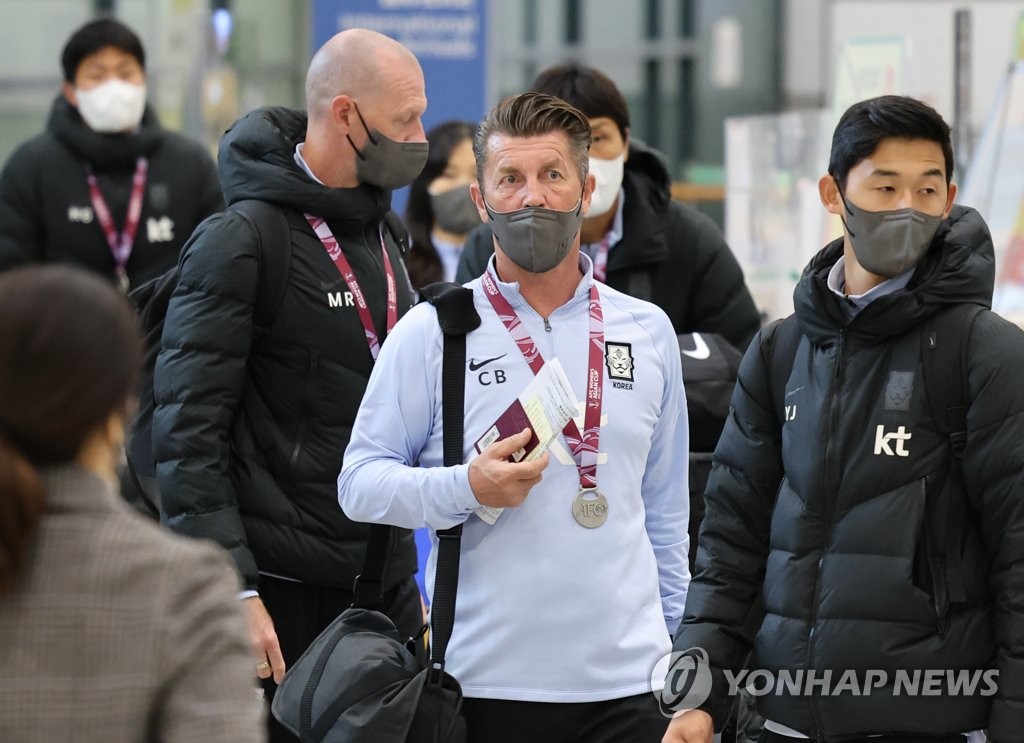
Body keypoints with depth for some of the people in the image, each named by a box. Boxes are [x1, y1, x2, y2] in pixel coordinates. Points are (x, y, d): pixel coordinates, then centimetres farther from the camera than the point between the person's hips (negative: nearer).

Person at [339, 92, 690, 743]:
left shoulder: (649, 331, 12)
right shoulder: (431, 332, 1)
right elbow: (360, 482, -1)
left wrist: (682, 652, 14)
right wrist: (469, 489, -18)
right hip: (484, 685, -2)